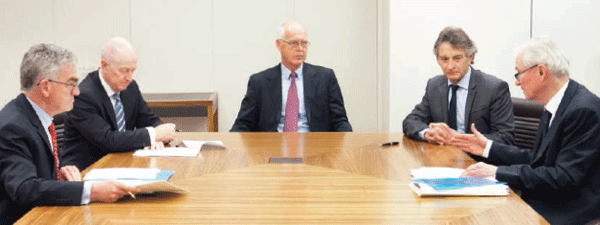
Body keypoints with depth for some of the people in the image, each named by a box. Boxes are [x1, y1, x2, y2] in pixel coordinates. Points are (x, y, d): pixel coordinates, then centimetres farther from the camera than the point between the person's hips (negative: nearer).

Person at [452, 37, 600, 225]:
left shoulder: (584, 110, -20)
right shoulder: (555, 108, 11)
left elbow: (564, 178, -23)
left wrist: (498, 172, -21)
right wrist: (488, 147, 16)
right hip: (544, 202, 8)